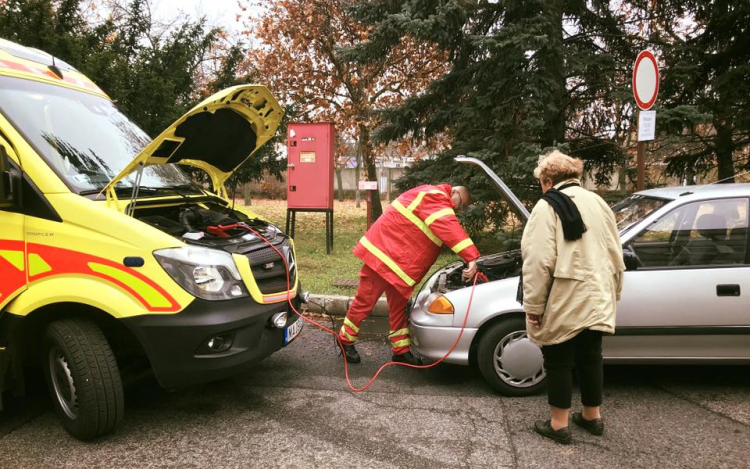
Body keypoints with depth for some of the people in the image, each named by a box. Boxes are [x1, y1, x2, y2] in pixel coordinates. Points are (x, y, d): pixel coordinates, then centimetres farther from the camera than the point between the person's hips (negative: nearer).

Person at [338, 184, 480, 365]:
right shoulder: (436, 197, -16)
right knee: (365, 301, 2)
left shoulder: (433, 198, 18)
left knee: (398, 305, 12)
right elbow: (450, 229, -29)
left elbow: (444, 232, 20)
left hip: (397, 259, 11)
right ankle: (346, 340, 19)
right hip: (383, 252, -11)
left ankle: (401, 351, 20)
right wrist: (472, 258, -36)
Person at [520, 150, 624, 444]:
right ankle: (592, 417, 30)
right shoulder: (597, 203, 11)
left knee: (559, 361, 4)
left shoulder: (547, 207, -11)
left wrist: (533, 306, -14)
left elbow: (539, 262, -19)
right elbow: (615, 254, 14)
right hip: (596, 299, 7)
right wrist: (612, 294, 22)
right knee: (590, 357, 18)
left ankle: (559, 425, 13)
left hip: (563, 303, -7)